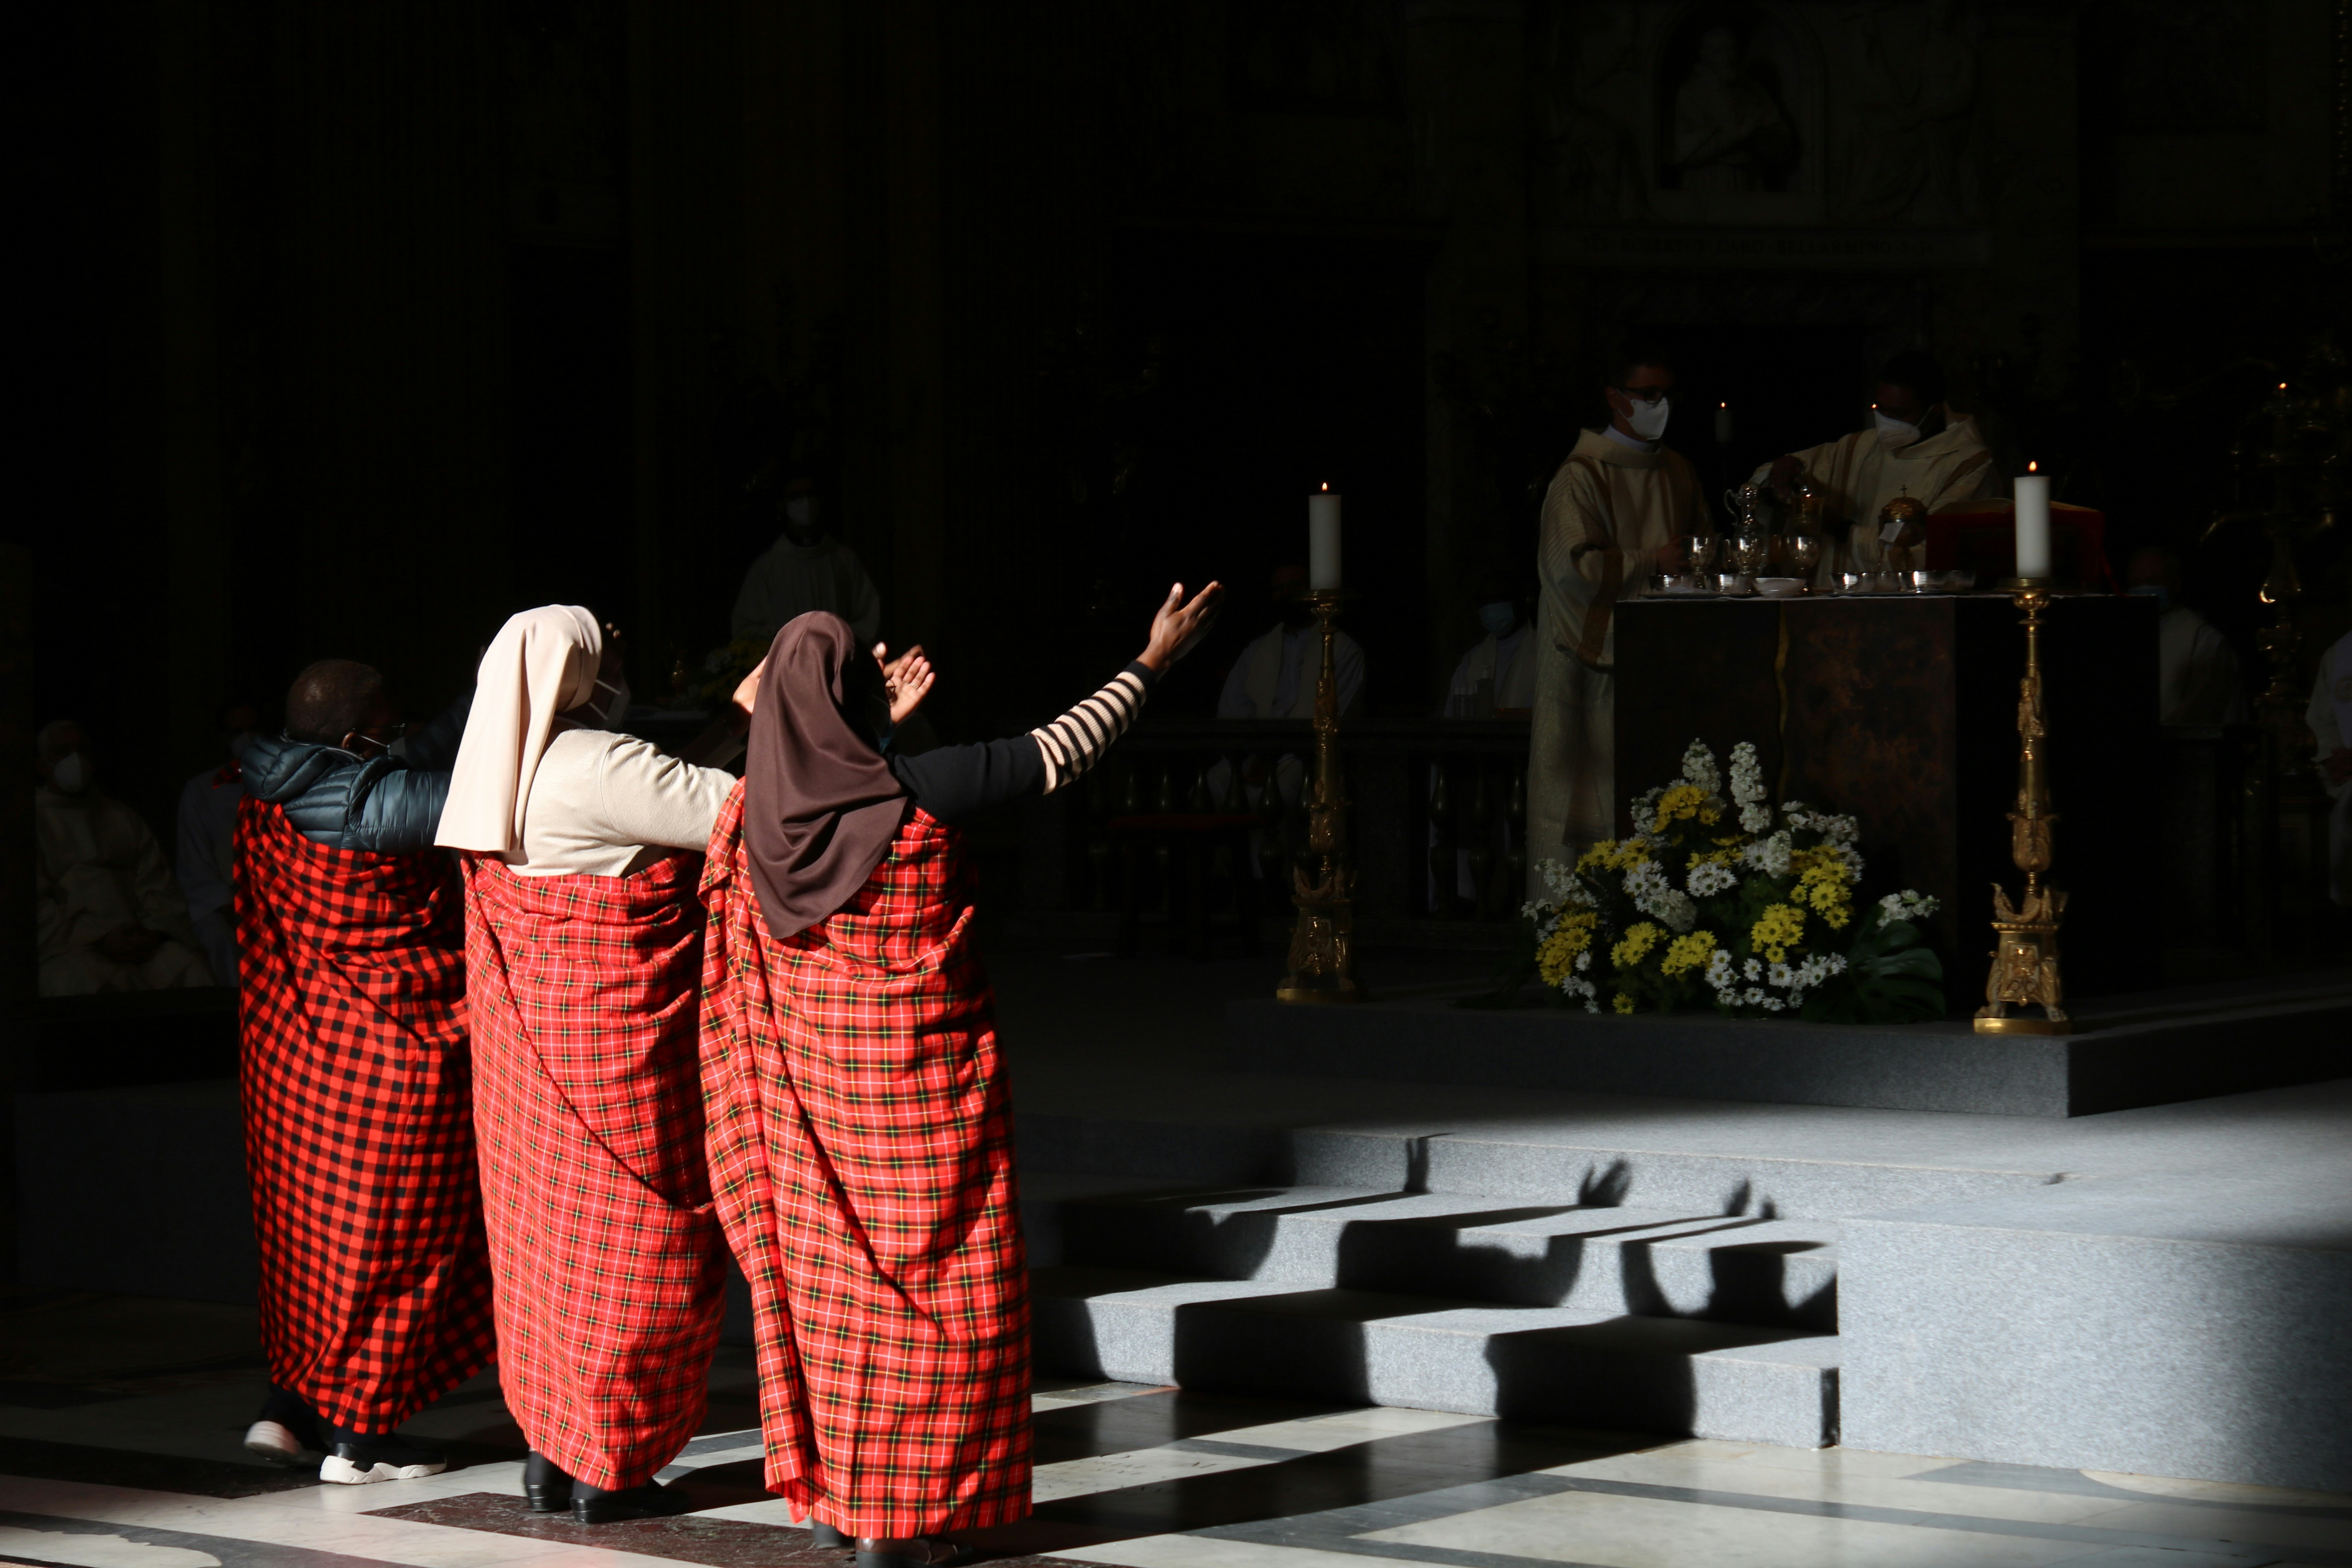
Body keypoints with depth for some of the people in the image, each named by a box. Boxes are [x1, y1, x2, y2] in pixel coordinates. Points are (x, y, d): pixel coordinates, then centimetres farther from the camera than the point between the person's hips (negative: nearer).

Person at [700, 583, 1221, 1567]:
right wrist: (1153, 663, 3)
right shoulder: (919, 790, -20)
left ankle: (834, 1485, 21)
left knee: (835, 1273, 15)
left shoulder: (757, 807, -5)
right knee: (930, 1283, 3)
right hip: (927, 1078, -5)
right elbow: (1062, 750, -10)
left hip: (817, 1071, 5)